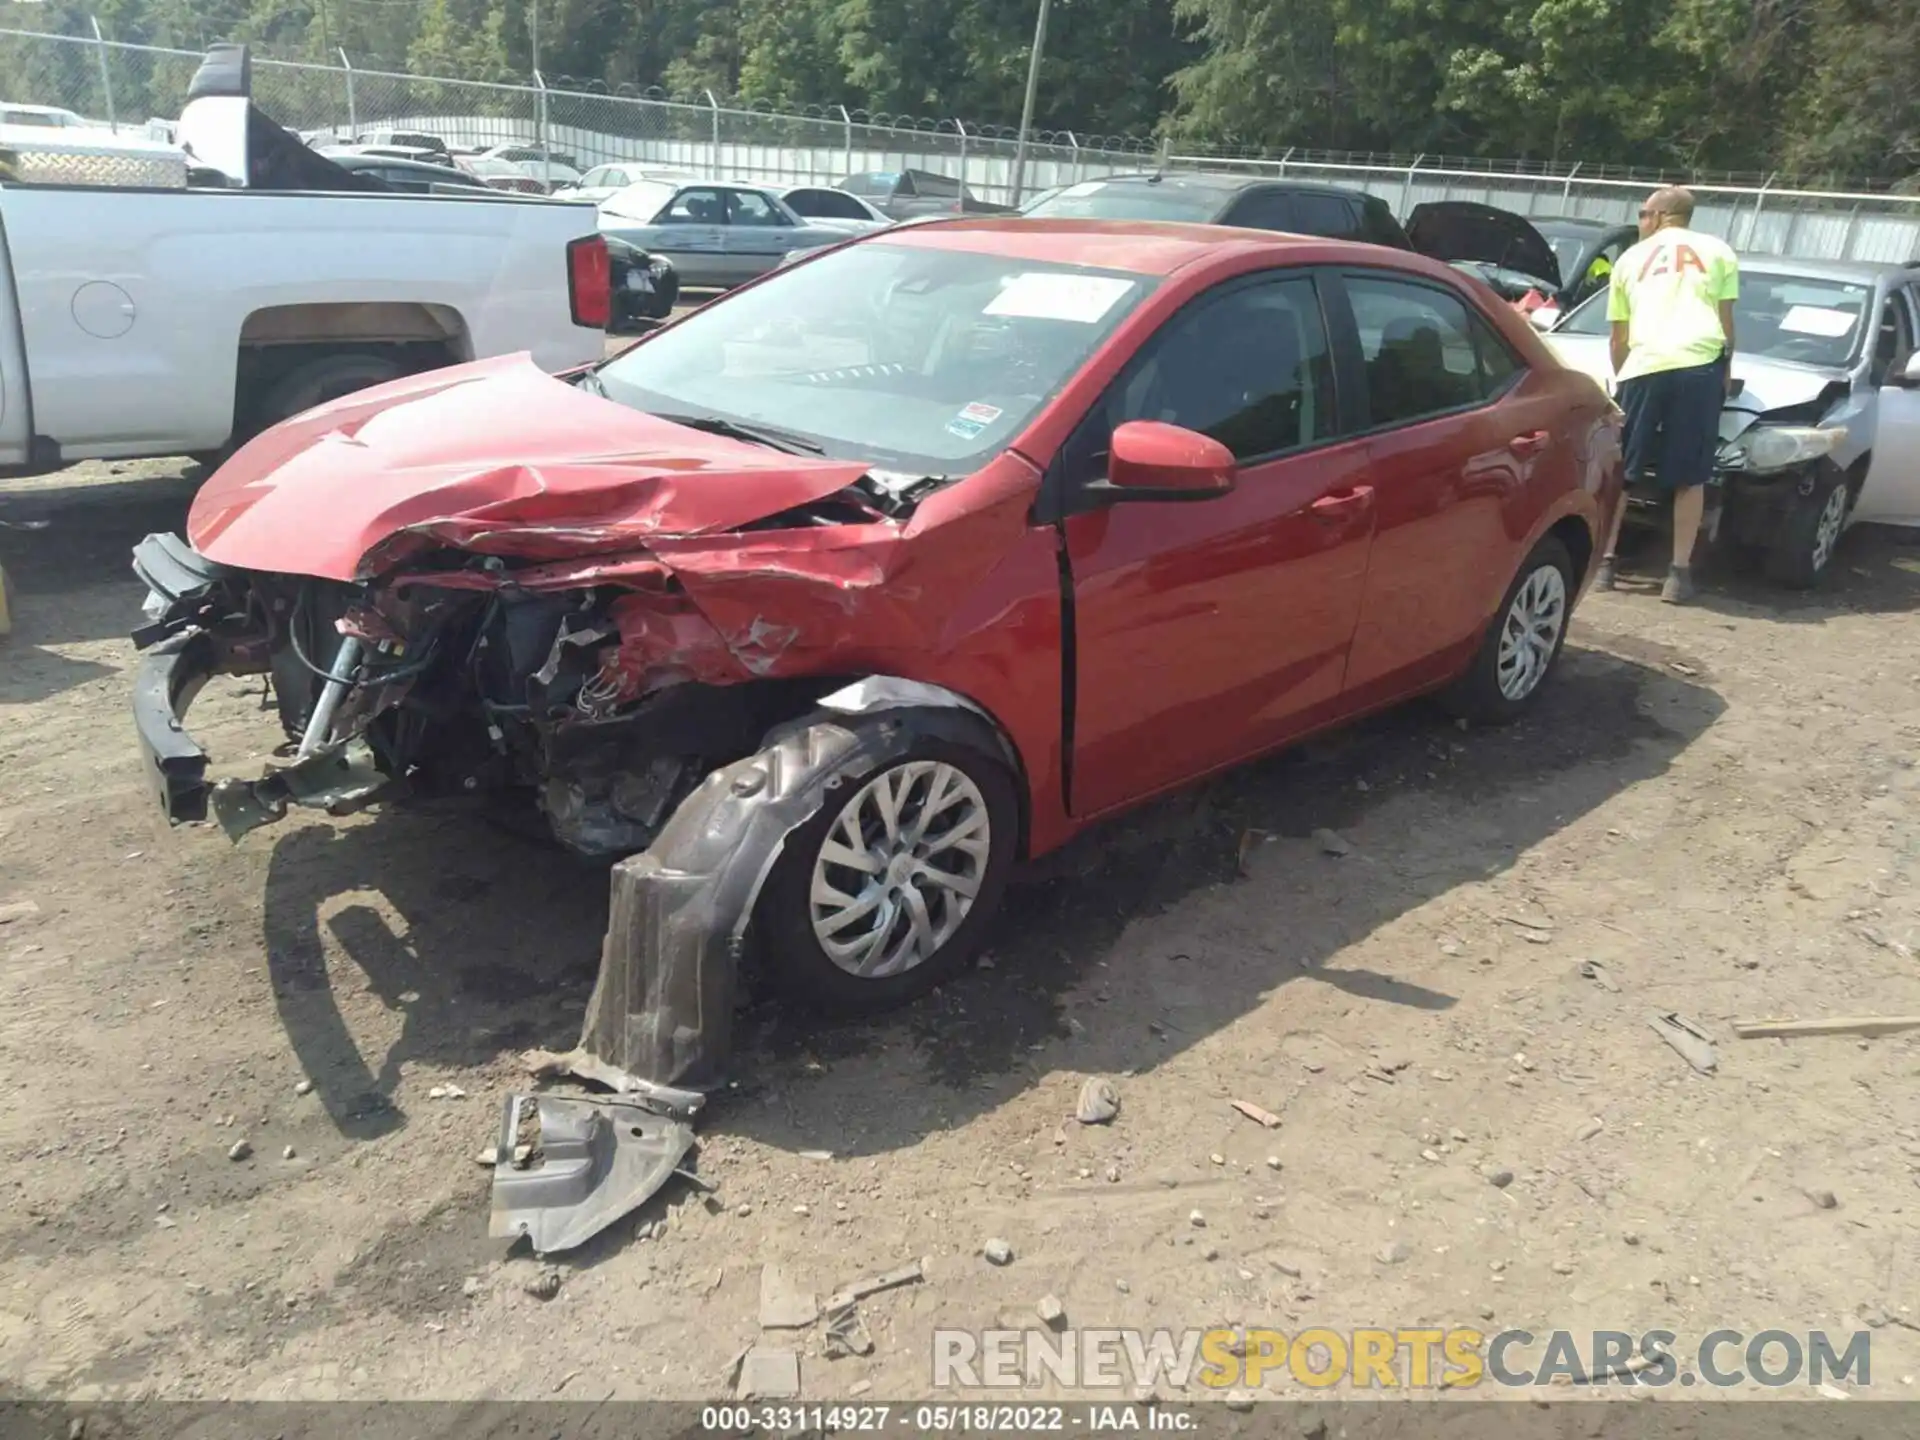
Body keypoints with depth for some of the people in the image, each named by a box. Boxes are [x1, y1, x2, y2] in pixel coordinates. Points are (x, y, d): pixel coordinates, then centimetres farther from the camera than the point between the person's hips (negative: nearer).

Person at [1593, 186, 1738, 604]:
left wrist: (1623, 377, 38)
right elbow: (1726, 322, 16)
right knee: (1691, 477, 5)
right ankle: (1679, 573, 4)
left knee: (1619, 472, 12)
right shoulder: (1717, 251, 20)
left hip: (1644, 368, 1)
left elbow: (1619, 337, 23)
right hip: (1699, 366, -1)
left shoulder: (1631, 259, 23)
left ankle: (1604, 562, 13)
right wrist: (1725, 369, 29)